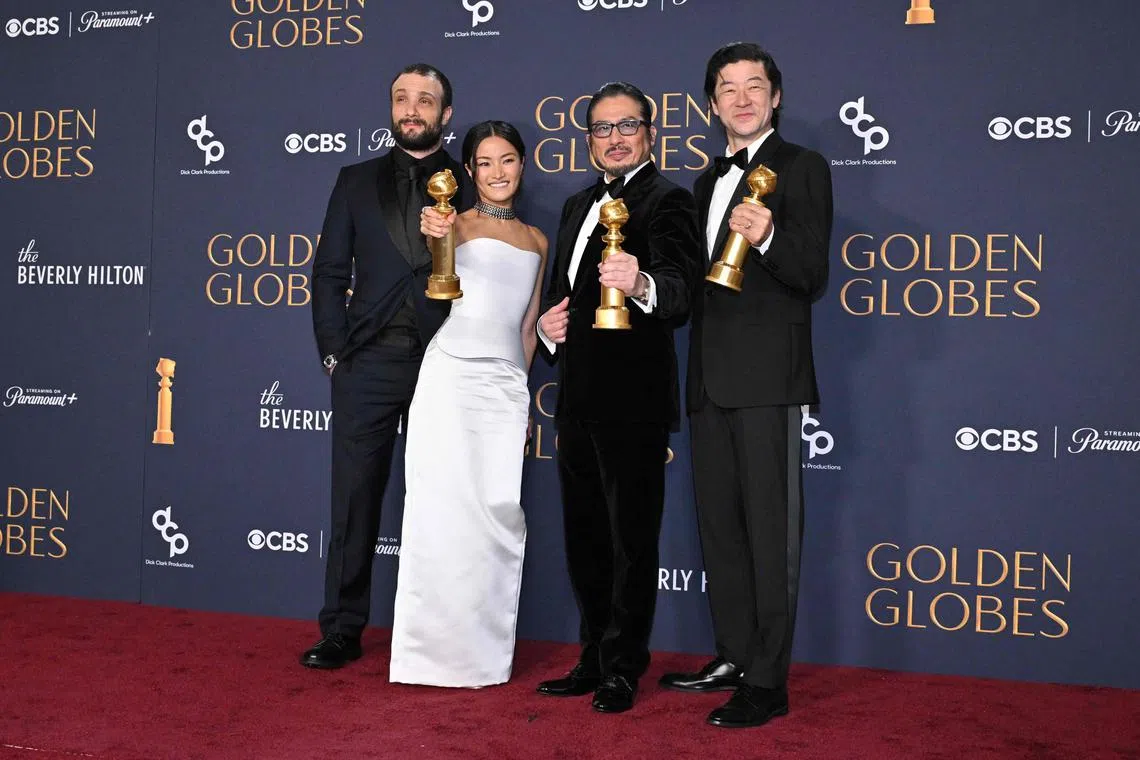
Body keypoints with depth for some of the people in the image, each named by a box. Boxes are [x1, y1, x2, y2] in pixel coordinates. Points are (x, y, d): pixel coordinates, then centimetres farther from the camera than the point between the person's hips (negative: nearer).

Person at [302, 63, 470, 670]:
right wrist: (333, 351, 2)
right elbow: (329, 272, 10)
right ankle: (342, 630, 13)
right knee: (354, 499, 4)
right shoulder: (357, 181, 14)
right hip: (369, 362, 2)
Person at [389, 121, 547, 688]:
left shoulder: (536, 240, 17)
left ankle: (486, 650, 11)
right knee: (445, 507, -5)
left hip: (508, 383, 4)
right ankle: (439, 646, 4)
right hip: (452, 374, -4)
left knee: (501, 512, 1)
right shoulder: (457, 223, 1)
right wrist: (433, 238, -43)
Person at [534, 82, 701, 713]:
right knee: (585, 537, 16)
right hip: (579, 398, 8)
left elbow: (678, 293, -25)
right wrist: (548, 325, 5)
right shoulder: (579, 205, 16)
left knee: (631, 539, 1)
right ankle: (594, 660, 29)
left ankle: (622, 671, 14)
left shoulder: (666, 201, -8)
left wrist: (641, 284, -46)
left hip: (633, 399, -8)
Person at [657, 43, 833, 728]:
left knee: (770, 530, -5)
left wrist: (768, 238, -28)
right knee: (720, 525, 13)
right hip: (711, 380, 8)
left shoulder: (800, 168, -3)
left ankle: (768, 683, 1)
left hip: (767, 379, -8)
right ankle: (734, 657, 25)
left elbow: (812, 278, -11)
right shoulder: (711, 181, 20)